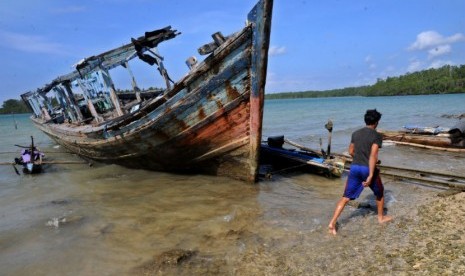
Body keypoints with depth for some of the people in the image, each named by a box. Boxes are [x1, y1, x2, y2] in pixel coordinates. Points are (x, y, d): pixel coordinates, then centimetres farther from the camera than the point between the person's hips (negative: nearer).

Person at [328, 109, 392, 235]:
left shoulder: (355, 133, 8)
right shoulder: (377, 135, -9)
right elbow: (373, 156, -18)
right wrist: (371, 175, -20)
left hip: (354, 168, 4)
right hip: (368, 169, -4)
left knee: (346, 197, 5)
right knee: (379, 193, 25)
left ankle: (332, 223, -4)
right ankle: (381, 217, 42)